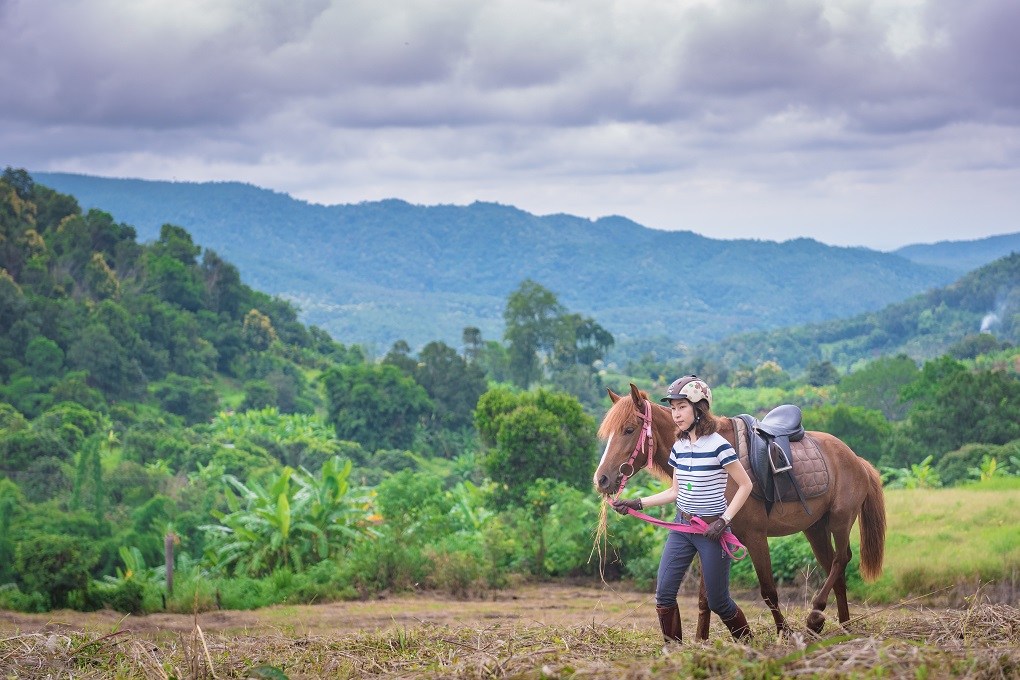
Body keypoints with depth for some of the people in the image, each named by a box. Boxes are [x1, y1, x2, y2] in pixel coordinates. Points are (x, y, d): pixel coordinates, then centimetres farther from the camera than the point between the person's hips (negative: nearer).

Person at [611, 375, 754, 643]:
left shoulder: (718, 445, -15)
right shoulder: (679, 447, 5)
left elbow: (745, 485, -10)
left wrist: (724, 521, -17)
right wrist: (637, 503, 6)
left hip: (712, 530, -6)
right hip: (682, 528, 6)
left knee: (718, 602, 2)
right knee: (663, 595, -3)